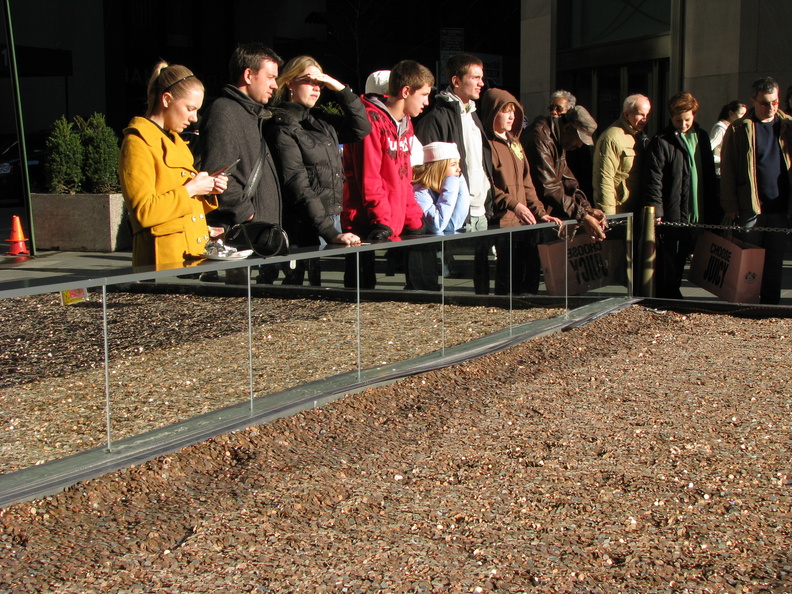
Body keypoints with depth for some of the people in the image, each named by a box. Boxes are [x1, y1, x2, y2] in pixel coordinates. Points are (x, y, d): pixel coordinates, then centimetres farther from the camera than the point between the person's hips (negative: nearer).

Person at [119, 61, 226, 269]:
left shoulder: (173, 141, 22)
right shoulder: (137, 144, -8)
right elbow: (144, 212, -18)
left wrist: (207, 192, 9)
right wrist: (190, 190, -13)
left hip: (194, 256, 8)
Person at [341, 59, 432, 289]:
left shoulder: (405, 123, 17)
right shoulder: (372, 121, -11)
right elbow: (369, 180, -17)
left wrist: (415, 221, 12)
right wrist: (383, 222, -20)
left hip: (395, 230, 8)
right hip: (367, 229, -8)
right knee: (361, 286, -4)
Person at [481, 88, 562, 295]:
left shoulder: (515, 143, 23)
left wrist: (540, 213, 12)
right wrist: (514, 204, -22)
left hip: (524, 223, 8)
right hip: (502, 223, -8)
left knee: (531, 274, 5)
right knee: (509, 280, -9)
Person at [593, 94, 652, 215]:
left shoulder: (641, 136, 15)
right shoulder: (612, 138, -13)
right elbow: (604, 179, -18)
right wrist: (608, 216, -21)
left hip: (637, 210, 8)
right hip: (618, 212, -8)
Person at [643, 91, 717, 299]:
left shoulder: (702, 137, 12)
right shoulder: (661, 142, -7)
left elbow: (710, 177, 17)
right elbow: (653, 181, -12)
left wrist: (713, 211, 12)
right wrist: (656, 212, -20)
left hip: (696, 218, 6)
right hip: (670, 218, -6)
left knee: (679, 265, 15)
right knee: (667, 273, 0)